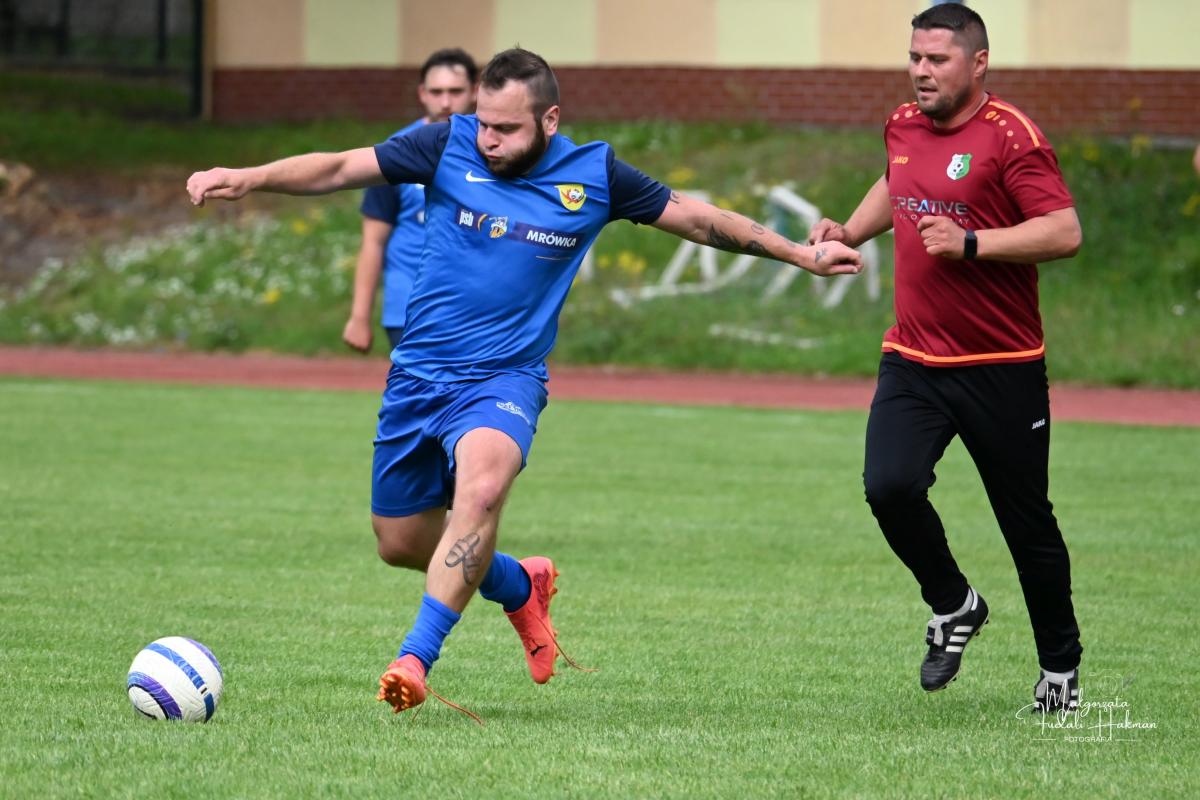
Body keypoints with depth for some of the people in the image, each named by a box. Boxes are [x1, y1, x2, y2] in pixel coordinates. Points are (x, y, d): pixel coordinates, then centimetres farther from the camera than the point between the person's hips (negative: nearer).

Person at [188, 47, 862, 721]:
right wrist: (245, 179, -19)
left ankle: (415, 660, -32)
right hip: (419, 376, 2)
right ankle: (521, 587, 38)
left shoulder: (594, 174, -2)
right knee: (400, 542, 8)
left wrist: (801, 254, 14)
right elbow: (336, 169, -5)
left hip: (505, 380, -2)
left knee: (482, 489, -33)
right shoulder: (449, 147, -4)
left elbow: (695, 218, 10)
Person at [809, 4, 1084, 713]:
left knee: (1028, 523, 4)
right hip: (913, 360, 5)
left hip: (1002, 369, -5)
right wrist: (849, 233, 17)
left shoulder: (1010, 136, -12)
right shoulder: (903, 128, 9)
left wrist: (970, 243, -24)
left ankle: (1061, 668, 23)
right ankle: (954, 608, 11)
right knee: (890, 487, -16)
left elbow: (1064, 231, -20)